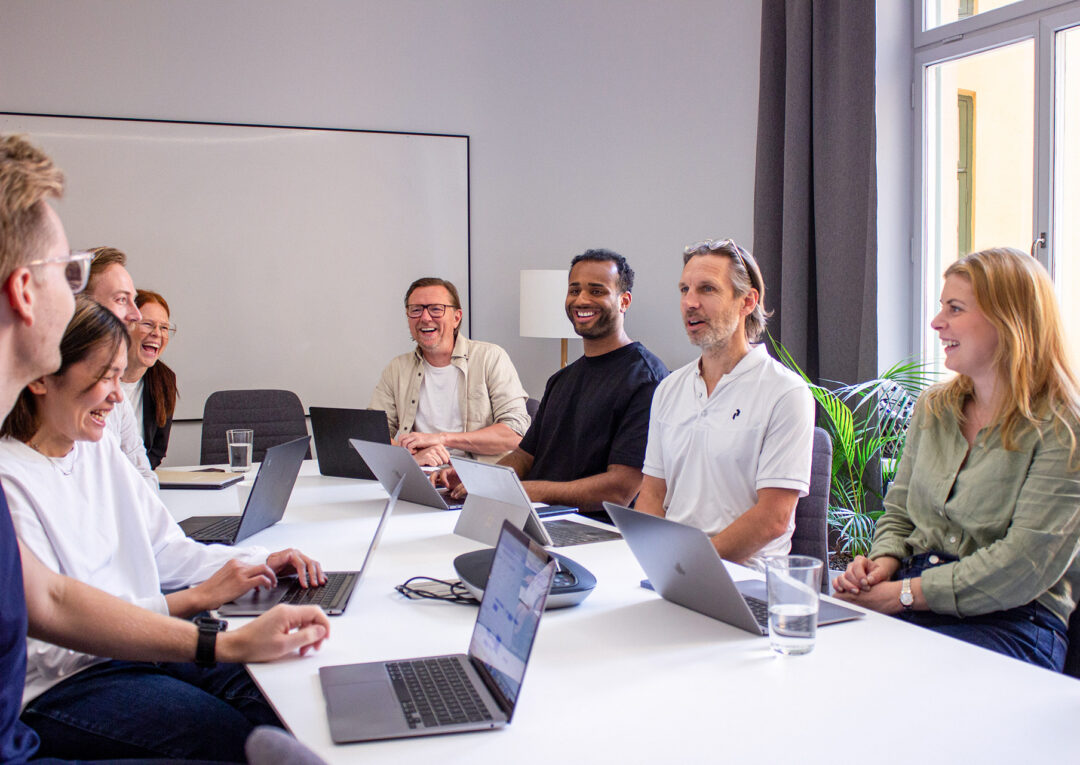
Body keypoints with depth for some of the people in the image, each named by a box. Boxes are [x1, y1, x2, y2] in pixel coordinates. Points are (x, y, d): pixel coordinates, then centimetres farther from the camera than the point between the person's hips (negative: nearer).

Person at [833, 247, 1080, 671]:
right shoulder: (933, 405, 15)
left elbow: (1028, 561, -15)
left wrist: (906, 593, -18)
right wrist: (882, 565, -4)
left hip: (1008, 620, -5)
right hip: (911, 603, 6)